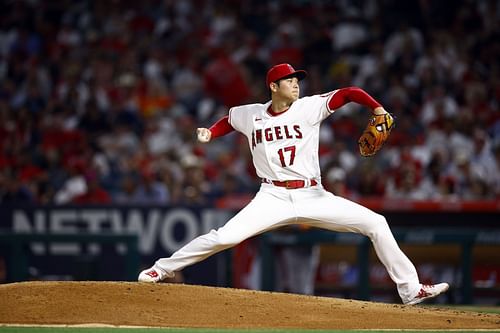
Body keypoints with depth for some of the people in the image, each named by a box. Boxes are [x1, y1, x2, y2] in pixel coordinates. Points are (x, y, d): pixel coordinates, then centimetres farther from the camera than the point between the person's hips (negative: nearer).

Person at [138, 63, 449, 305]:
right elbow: (229, 120, 26)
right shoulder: (250, 115, 4)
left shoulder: (310, 107, -1)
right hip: (273, 198, -1)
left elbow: (348, 93, -5)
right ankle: (164, 268, 2)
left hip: (313, 197, 1)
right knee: (224, 237, -19)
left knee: (376, 223, -8)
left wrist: (378, 109, -20)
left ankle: (409, 288, 0)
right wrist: (210, 134, 9)